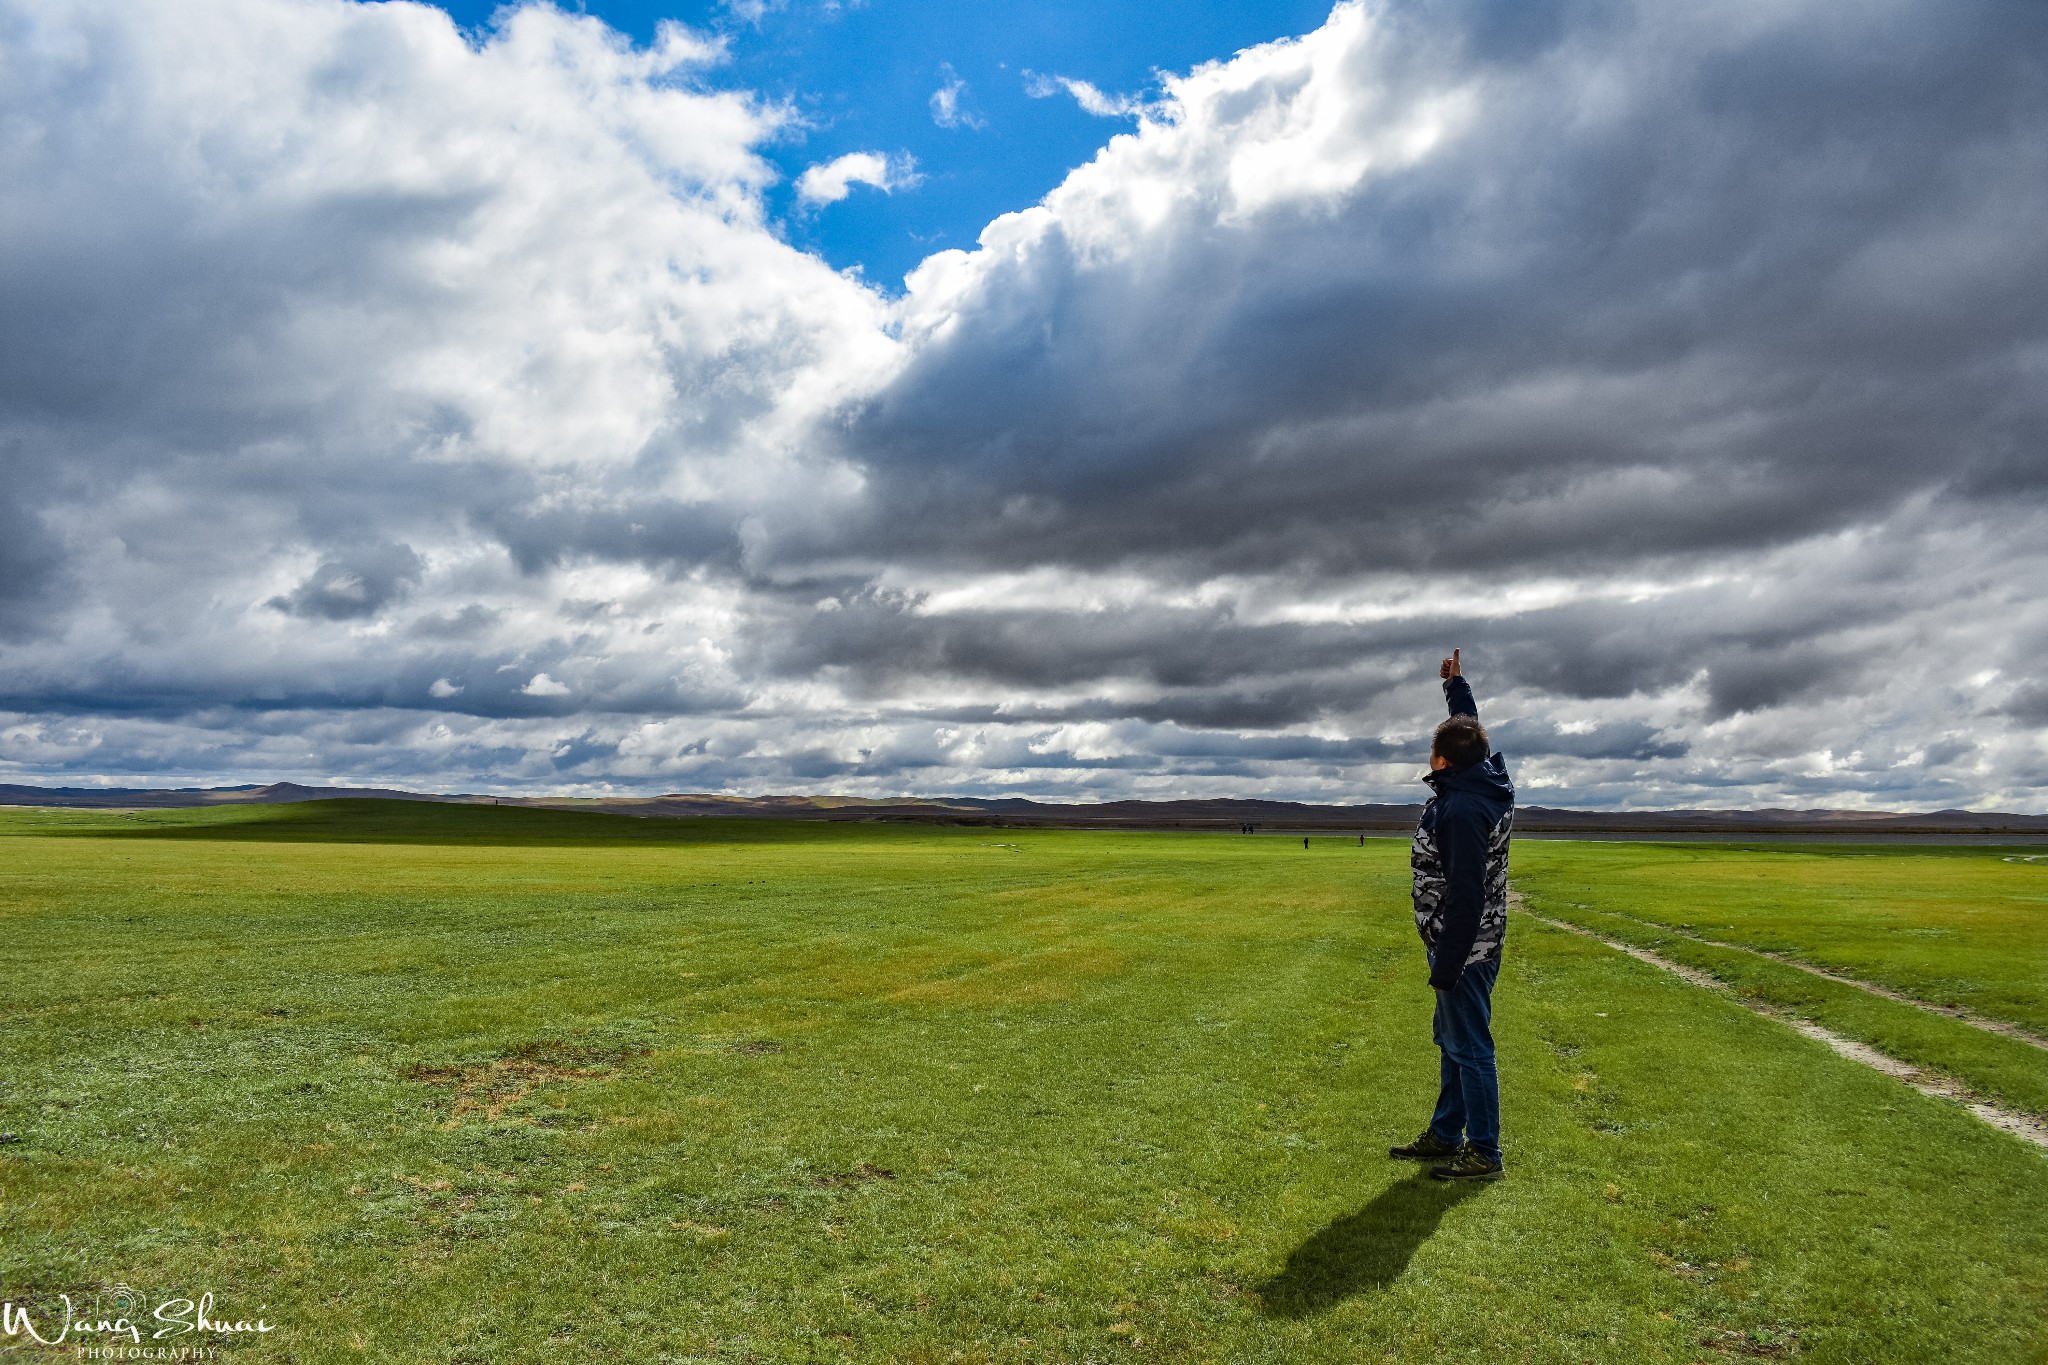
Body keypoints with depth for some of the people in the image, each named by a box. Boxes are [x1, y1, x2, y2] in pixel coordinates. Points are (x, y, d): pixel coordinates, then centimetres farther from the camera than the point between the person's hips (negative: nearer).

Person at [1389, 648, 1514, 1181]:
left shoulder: (1462, 808, -25)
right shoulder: (1488, 779, 3)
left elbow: (1466, 895, -28)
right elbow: (1472, 733, 26)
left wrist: (1446, 964, -24)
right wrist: (1456, 685, 38)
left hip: (1464, 949, -10)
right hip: (1472, 944, 10)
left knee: (1470, 1048, 0)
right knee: (1450, 1042, 19)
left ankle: (1484, 1154, 10)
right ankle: (1445, 1135, 30)